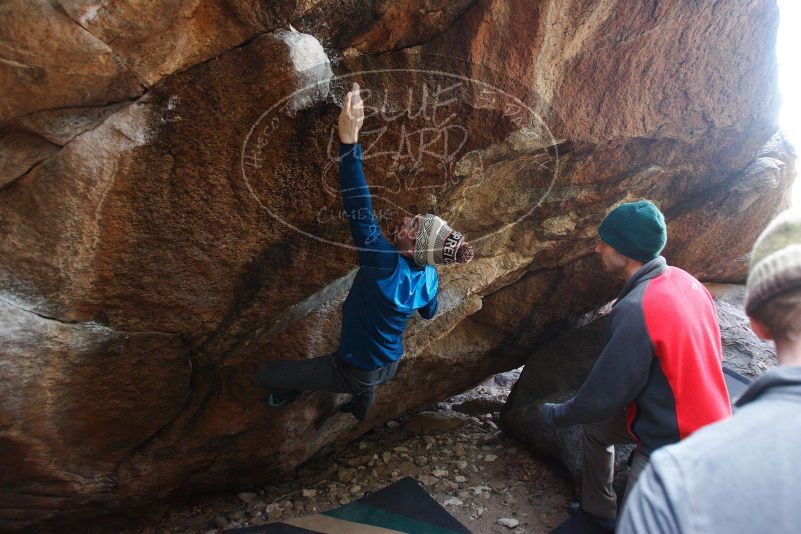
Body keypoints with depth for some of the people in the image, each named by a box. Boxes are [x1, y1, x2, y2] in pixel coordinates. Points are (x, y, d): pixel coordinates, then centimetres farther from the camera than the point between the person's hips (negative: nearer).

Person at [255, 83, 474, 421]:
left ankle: (290, 391, 38)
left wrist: (349, 140, -51)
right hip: (388, 368, 7)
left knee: (265, 374, 5)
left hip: (355, 375, -7)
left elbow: (359, 210, -46)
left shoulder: (386, 266, -35)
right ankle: (360, 408, 67)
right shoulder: (429, 276, -13)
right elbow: (429, 313, 8)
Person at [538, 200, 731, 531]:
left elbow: (604, 395, -22)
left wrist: (556, 416, -4)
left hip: (674, 445, -9)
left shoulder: (636, 310, -31)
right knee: (596, 427, 24)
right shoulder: (683, 280, -5)